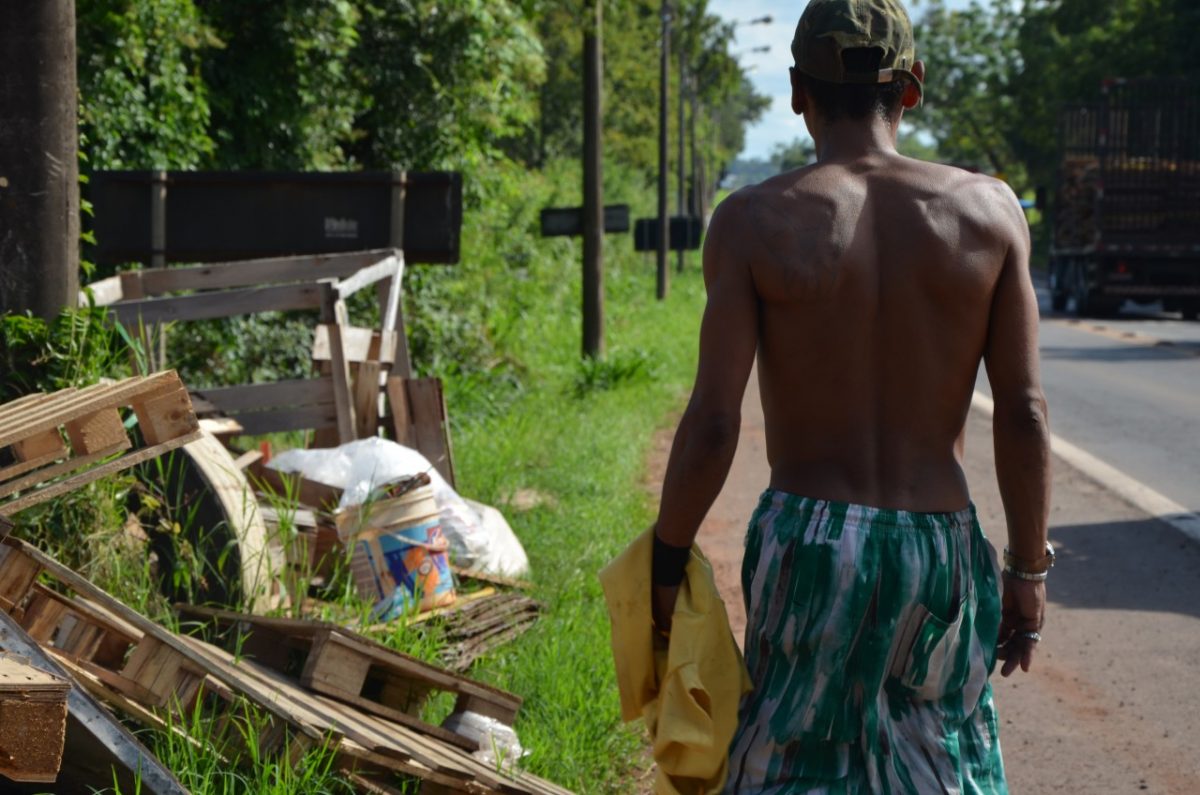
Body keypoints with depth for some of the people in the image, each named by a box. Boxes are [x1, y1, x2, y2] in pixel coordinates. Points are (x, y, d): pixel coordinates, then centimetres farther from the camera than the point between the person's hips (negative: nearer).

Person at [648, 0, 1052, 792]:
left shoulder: (755, 221, -6)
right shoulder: (989, 210, -1)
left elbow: (713, 423, -10)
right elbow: (1024, 413, -2)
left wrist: (667, 558, 3)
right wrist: (1029, 569, 7)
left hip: (807, 542, -1)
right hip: (941, 546, 2)